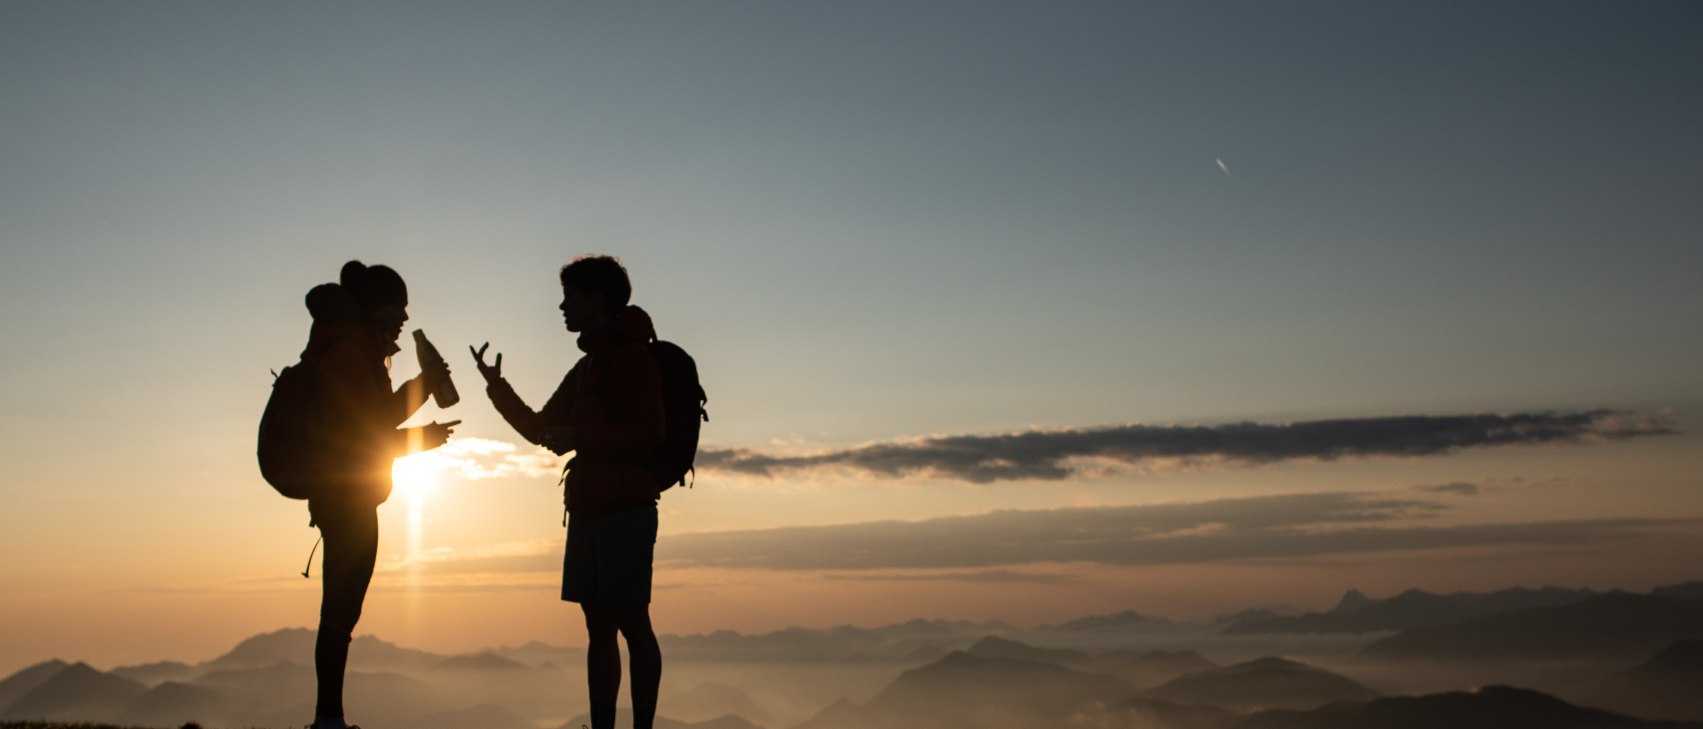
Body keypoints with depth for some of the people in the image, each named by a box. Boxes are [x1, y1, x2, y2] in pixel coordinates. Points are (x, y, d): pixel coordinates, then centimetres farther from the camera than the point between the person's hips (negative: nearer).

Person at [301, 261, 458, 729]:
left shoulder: (356, 351, 18)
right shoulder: (348, 352, -13)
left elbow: (375, 418, 20)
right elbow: (364, 433, -17)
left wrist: (422, 385, 13)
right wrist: (421, 439, -7)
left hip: (346, 497, 10)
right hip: (347, 497, -10)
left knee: (341, 611, 10)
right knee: (341, 610, -9)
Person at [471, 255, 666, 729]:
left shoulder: (631, 356, -6)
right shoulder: (587, 366, 21)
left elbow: (648, 434, -16)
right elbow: (540, 429, 26)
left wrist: (578, 436, -14)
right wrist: (497, 387, 15)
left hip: (625, 509, -9)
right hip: (588, 508, 9)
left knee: (631, 620, -9)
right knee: (598, 625, 6)